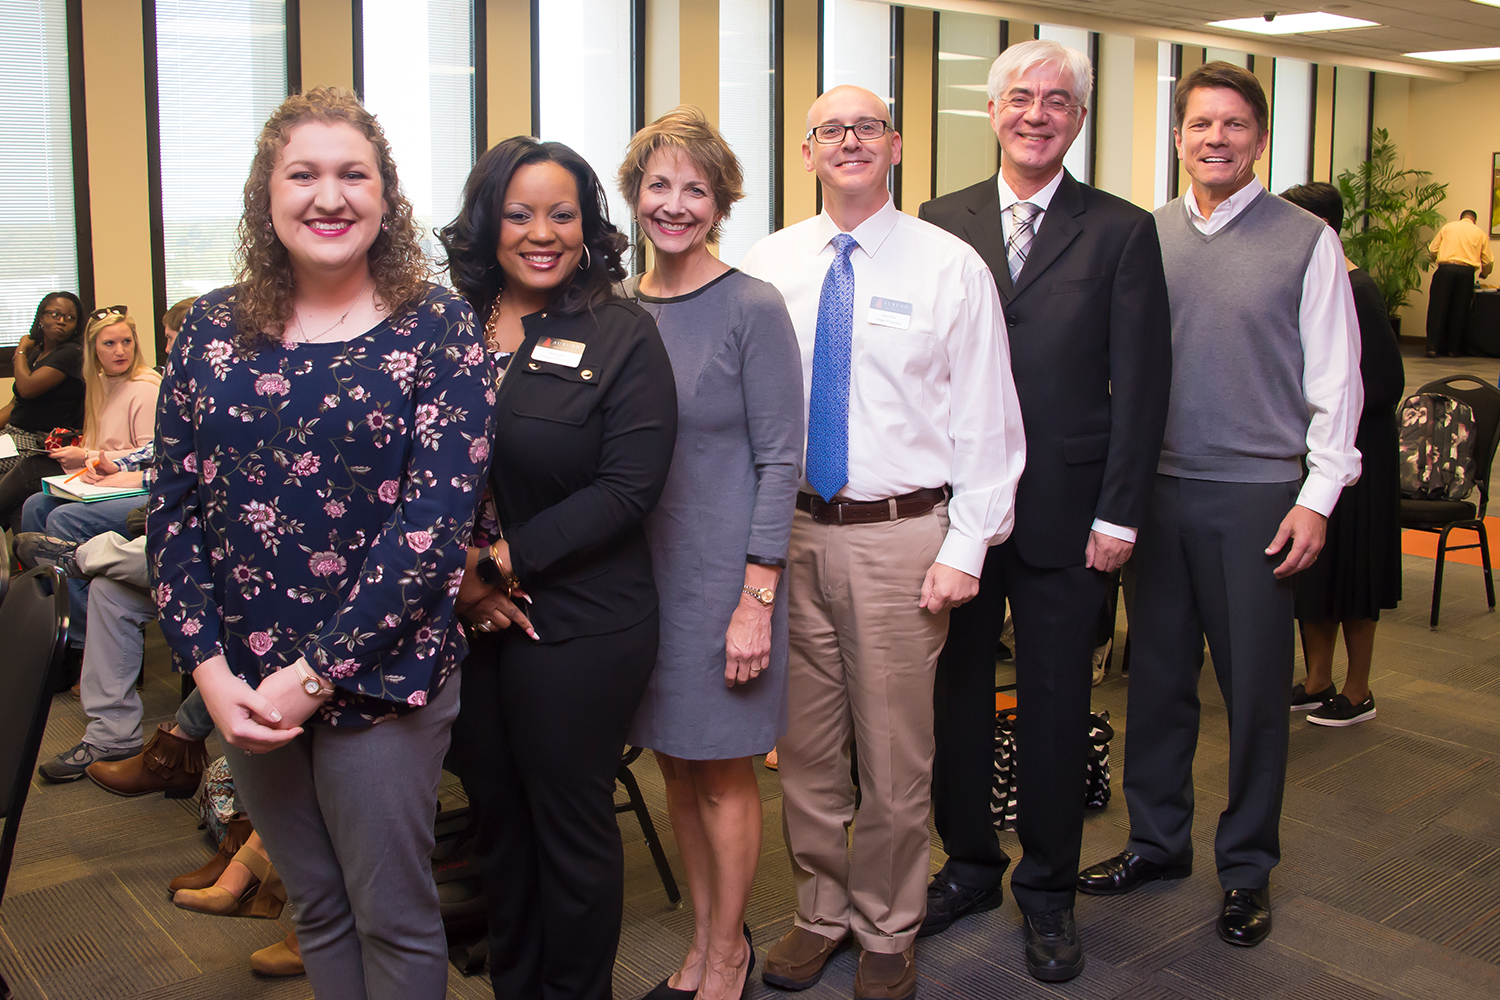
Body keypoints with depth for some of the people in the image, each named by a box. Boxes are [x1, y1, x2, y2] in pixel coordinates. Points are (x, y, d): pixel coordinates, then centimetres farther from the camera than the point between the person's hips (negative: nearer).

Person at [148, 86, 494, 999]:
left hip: (379, 674, -4)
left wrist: (316, 673, -16)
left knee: (392, 917, 9)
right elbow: (174, 506, 4)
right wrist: (209, 667, -7)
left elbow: (437, 517, -14)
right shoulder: (214, 328, 4)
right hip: (245, 684, 4)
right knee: (316, 905, 19)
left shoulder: (437, 327, -7)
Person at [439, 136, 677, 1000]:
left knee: (571, 826, 10)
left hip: (579, 628, -4)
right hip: (463, 619, 4)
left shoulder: (622, 335, -6)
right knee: (496, 818, 18)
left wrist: (503, 561, -15)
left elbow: (627, 489, -13)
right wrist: (456, 566, -12)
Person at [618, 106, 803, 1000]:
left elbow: (780, 461, -11)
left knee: (723, 774, 7)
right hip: (639, 568, 5)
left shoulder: (753, 308, -10)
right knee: (675, 766, 15)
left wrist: (756, 599, -15)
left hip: (722, 573, -5)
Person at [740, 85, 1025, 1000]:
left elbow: (984, 417, -3)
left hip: (900, 536, -3)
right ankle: (822, 911, 36)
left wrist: (965, 547, -10)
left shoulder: (950, 266, -2)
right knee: (806, 745, 15)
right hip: (790, 529, 3)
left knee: (895, 752, 8)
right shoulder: (770, 265, 6)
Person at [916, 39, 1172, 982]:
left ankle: (1049, 889, 27)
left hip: (1065, 515, -1)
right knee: (957, 690, 11)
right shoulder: (941, 222, 6)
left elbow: (1141, 383, -1)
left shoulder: (1123, 232, 2)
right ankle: (970, 863, 31)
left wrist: (1119, 514, -7)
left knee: (1057, 704, 9)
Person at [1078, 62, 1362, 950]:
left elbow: (1336, 380, -1)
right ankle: (1158, 841, 29)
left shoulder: (1307, 241, 0)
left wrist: (1317, 498, -6)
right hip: (1159, 488, 3)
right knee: (1158, 675, 11)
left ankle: (1248, 867, 23)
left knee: (1255, 687, 6)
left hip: (1257, 494, -2)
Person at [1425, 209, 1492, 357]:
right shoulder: (1481, 234, 14)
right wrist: (1483, 275, 33)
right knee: (1459, 311, 6)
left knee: (1438, 309, 1)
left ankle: (1432, 347, -6)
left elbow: (1432, 250, 10)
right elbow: (1488, 261, 12)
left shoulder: (1447, 227, 14)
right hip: (1467, 272, 0)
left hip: (1445, 269, 0)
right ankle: (1453, 349, 8)